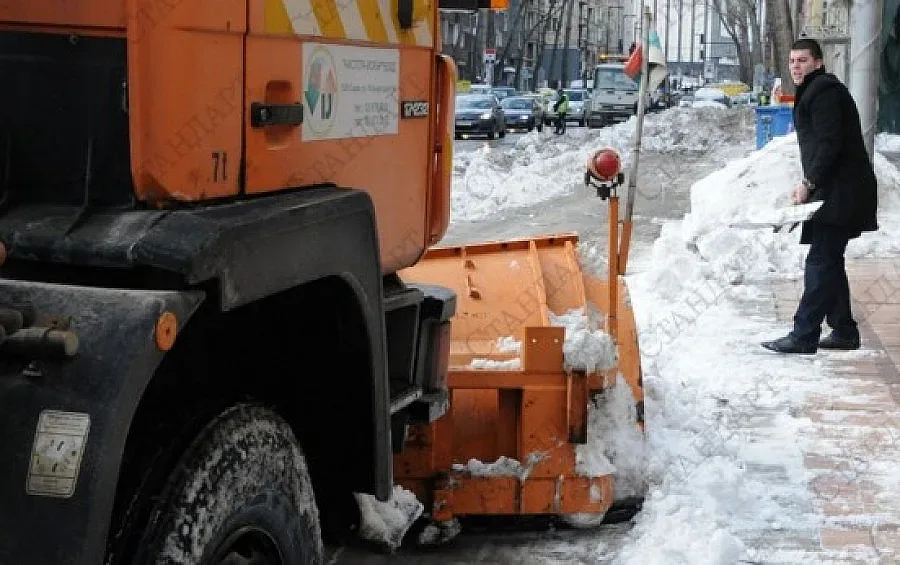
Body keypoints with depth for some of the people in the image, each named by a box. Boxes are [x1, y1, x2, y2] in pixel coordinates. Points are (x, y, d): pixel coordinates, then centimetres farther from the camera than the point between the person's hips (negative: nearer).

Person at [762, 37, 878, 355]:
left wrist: (809, 182, -18)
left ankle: (803, 336, -11)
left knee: (820, 262, -11)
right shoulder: (814, 91, 22)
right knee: (829, 262, 13)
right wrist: (809, 183, 14)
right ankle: (844, 332, 20)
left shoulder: (823, 91, -11)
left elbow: (830, 144, -20)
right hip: (833, 190, 11)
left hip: (840, 191, -11)